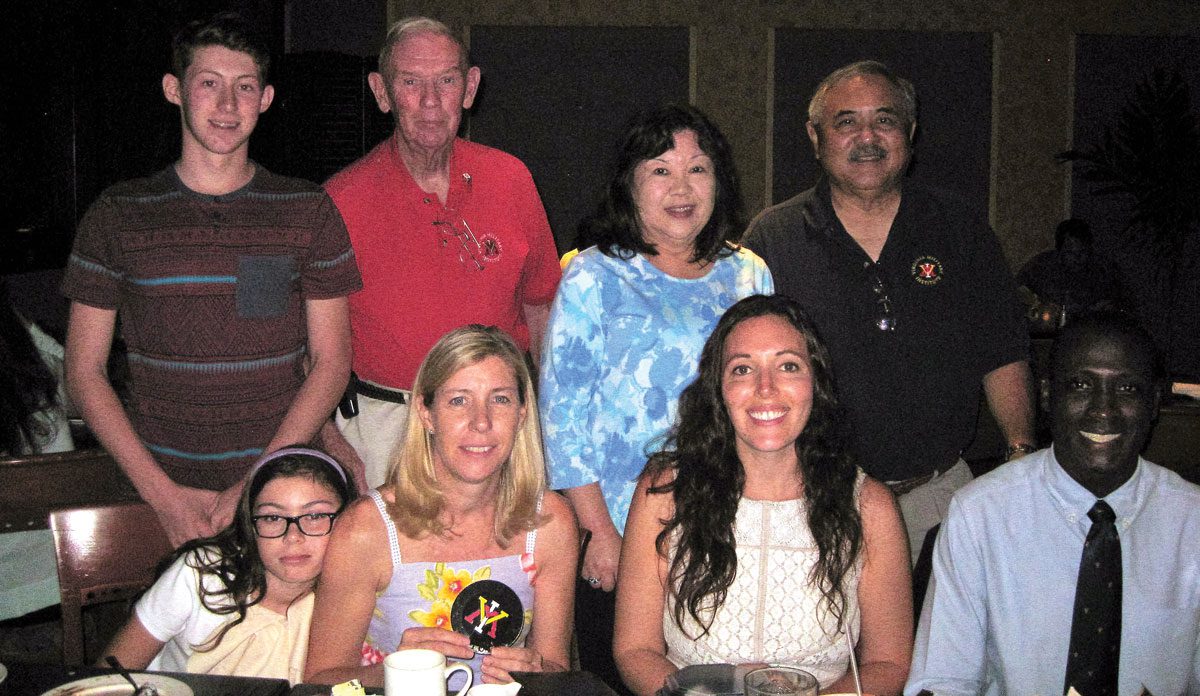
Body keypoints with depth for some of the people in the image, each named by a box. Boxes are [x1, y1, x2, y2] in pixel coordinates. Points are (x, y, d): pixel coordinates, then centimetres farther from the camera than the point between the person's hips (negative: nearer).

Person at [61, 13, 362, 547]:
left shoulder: (309, 212, 2)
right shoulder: (117, 216, 3)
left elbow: (331, 361, 0)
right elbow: (84, 370, 3)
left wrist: (258, 484, -11)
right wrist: (162, 492, -9)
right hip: (161, 488, 0)